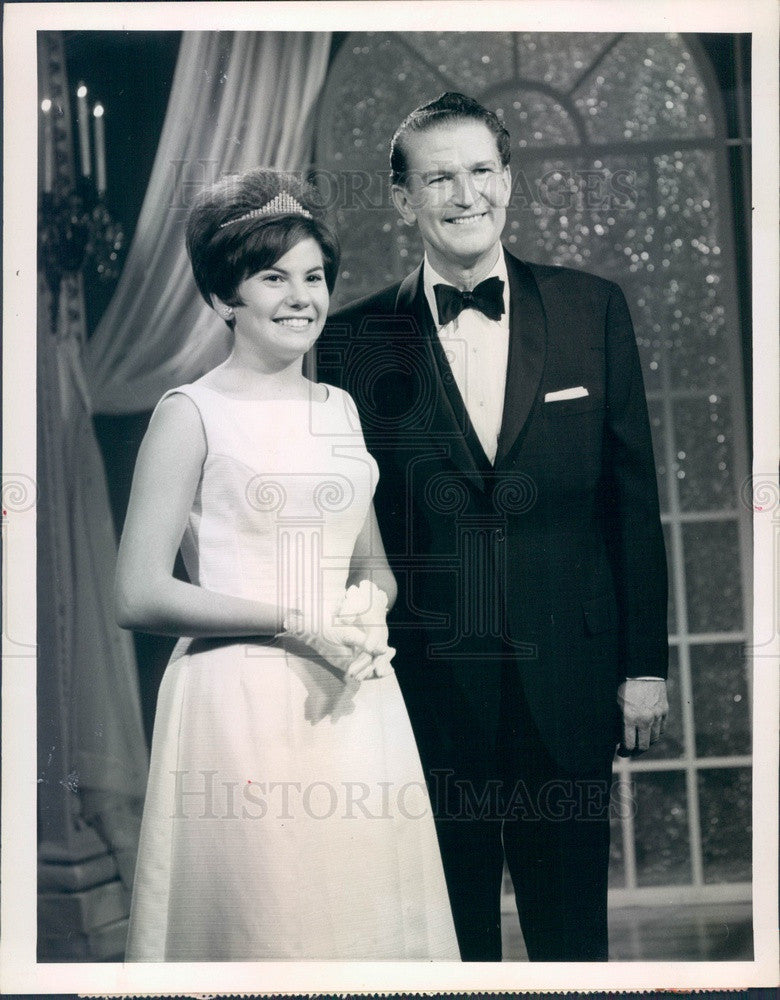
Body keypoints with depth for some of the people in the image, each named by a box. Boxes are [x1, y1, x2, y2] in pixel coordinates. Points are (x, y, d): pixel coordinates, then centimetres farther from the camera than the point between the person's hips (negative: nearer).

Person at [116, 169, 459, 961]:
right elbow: (139, 596, -10)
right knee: (256, 924, -1)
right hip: (240, 705, -5)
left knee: (369, 912, 9)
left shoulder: (341, 409, 13)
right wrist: (292, 624, -14)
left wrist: (369, 607, -2)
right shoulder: (191, 413, -4)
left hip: (354, 708, 6)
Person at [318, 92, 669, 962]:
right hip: (426, 687, -1)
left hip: (567, 684, 1)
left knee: (573, 929, 12)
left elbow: (634, 498, 5)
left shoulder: (593, 311, 3)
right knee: (450, 932, 11)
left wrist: (645, 664, 3)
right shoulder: (356, 340, -1)